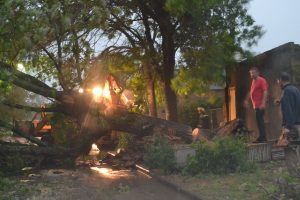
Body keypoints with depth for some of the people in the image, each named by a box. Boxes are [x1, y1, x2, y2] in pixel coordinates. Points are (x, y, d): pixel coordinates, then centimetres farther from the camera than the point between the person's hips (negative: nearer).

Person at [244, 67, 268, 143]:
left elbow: (265, 92, -19)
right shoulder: (253, 81, 17)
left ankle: (262, 137, -6)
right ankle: (262, 137, 18)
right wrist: (247, 100, 29)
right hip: (256, 105, 9)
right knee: (259, 121, 12)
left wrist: (263, 103, -26)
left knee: (259, 120, -10)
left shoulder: (261, 80, -10)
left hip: (260, 105, -9)